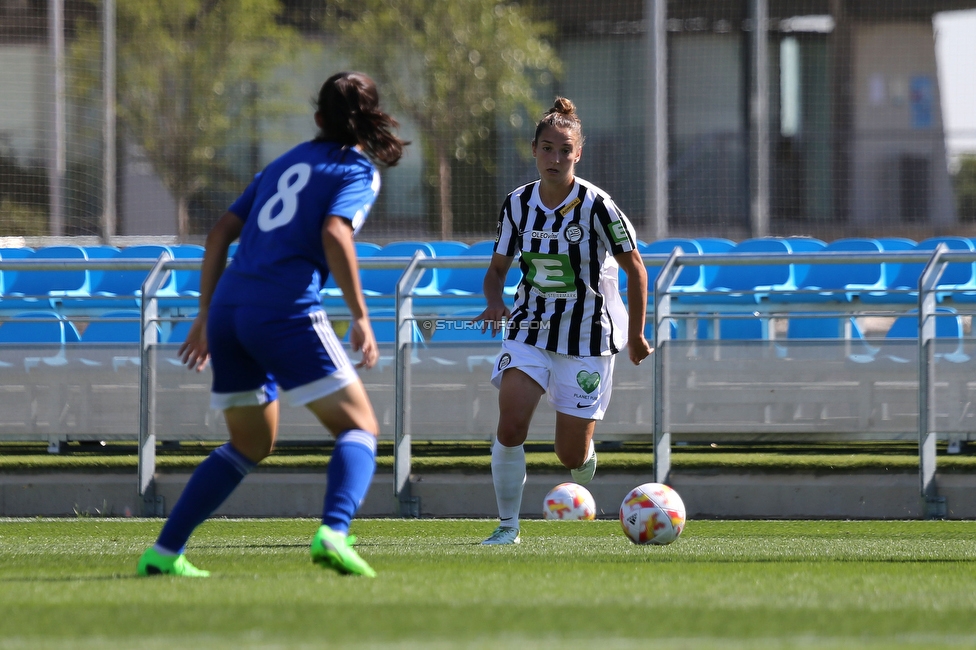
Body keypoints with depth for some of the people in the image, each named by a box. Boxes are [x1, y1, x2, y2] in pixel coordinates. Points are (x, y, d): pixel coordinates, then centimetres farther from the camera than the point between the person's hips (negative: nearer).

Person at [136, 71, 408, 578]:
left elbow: (220, 234, 22)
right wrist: (360, 317, -13)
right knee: (360, 428, -2)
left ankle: (164, 552, 14)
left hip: (229, 308, 7)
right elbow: (335, 234, -15)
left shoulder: (287, 163, 25)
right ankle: (334, 533, -28)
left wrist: (207, 314, 26)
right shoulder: (358, 170, 5)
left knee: (250, 445, 21)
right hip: (286, 309, -7)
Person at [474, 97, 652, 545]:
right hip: (529, 328, 3)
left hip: (586, 334, -3)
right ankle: (508, 523, -7)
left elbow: (634, 268, -4)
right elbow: (498, 268, 9)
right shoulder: (517, 205, -2)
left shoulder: (596, 206, -14)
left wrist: (636, 334, 0)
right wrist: (495, 302, -13)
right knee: (511, 422, -19)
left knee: (571, 453, -2)